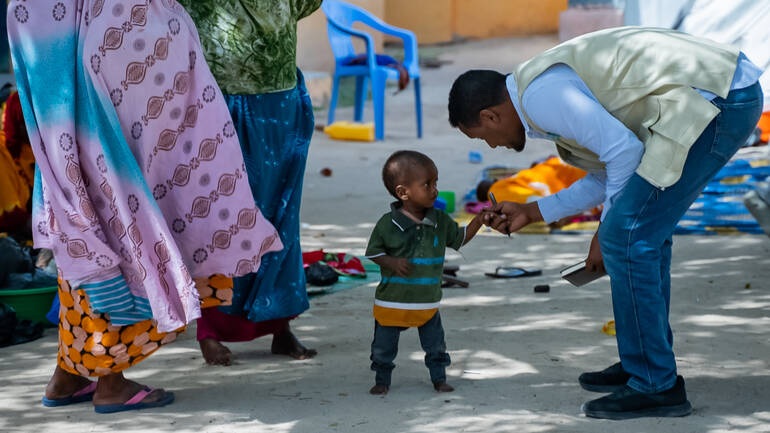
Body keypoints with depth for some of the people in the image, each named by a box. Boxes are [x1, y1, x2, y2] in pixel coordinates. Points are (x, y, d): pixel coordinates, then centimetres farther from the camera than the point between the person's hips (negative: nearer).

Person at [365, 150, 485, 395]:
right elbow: (373, 251, -5)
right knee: (384, 346, 6)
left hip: (428, 300, 3)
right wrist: (392, 262, -23)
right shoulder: (388, 224, -14)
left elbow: (460, 238, 12)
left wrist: (479, 220, 0)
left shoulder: (440, 222, -2)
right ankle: (382, 380, 24)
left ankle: (439, 379, 26)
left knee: (435, 345, 9)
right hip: (392, 300, -3)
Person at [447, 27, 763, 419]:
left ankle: (656, 387, 1)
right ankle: (644, 366, 28)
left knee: (626, 236, -7)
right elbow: (607, 176, 29)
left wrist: (606, 233, -1)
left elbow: (624, 151, -13)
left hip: (710, 101, -11)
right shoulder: (556, 82, 22)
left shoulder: (540, 95, -9)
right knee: (644, 230, 19)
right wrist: (530, 212, 32)